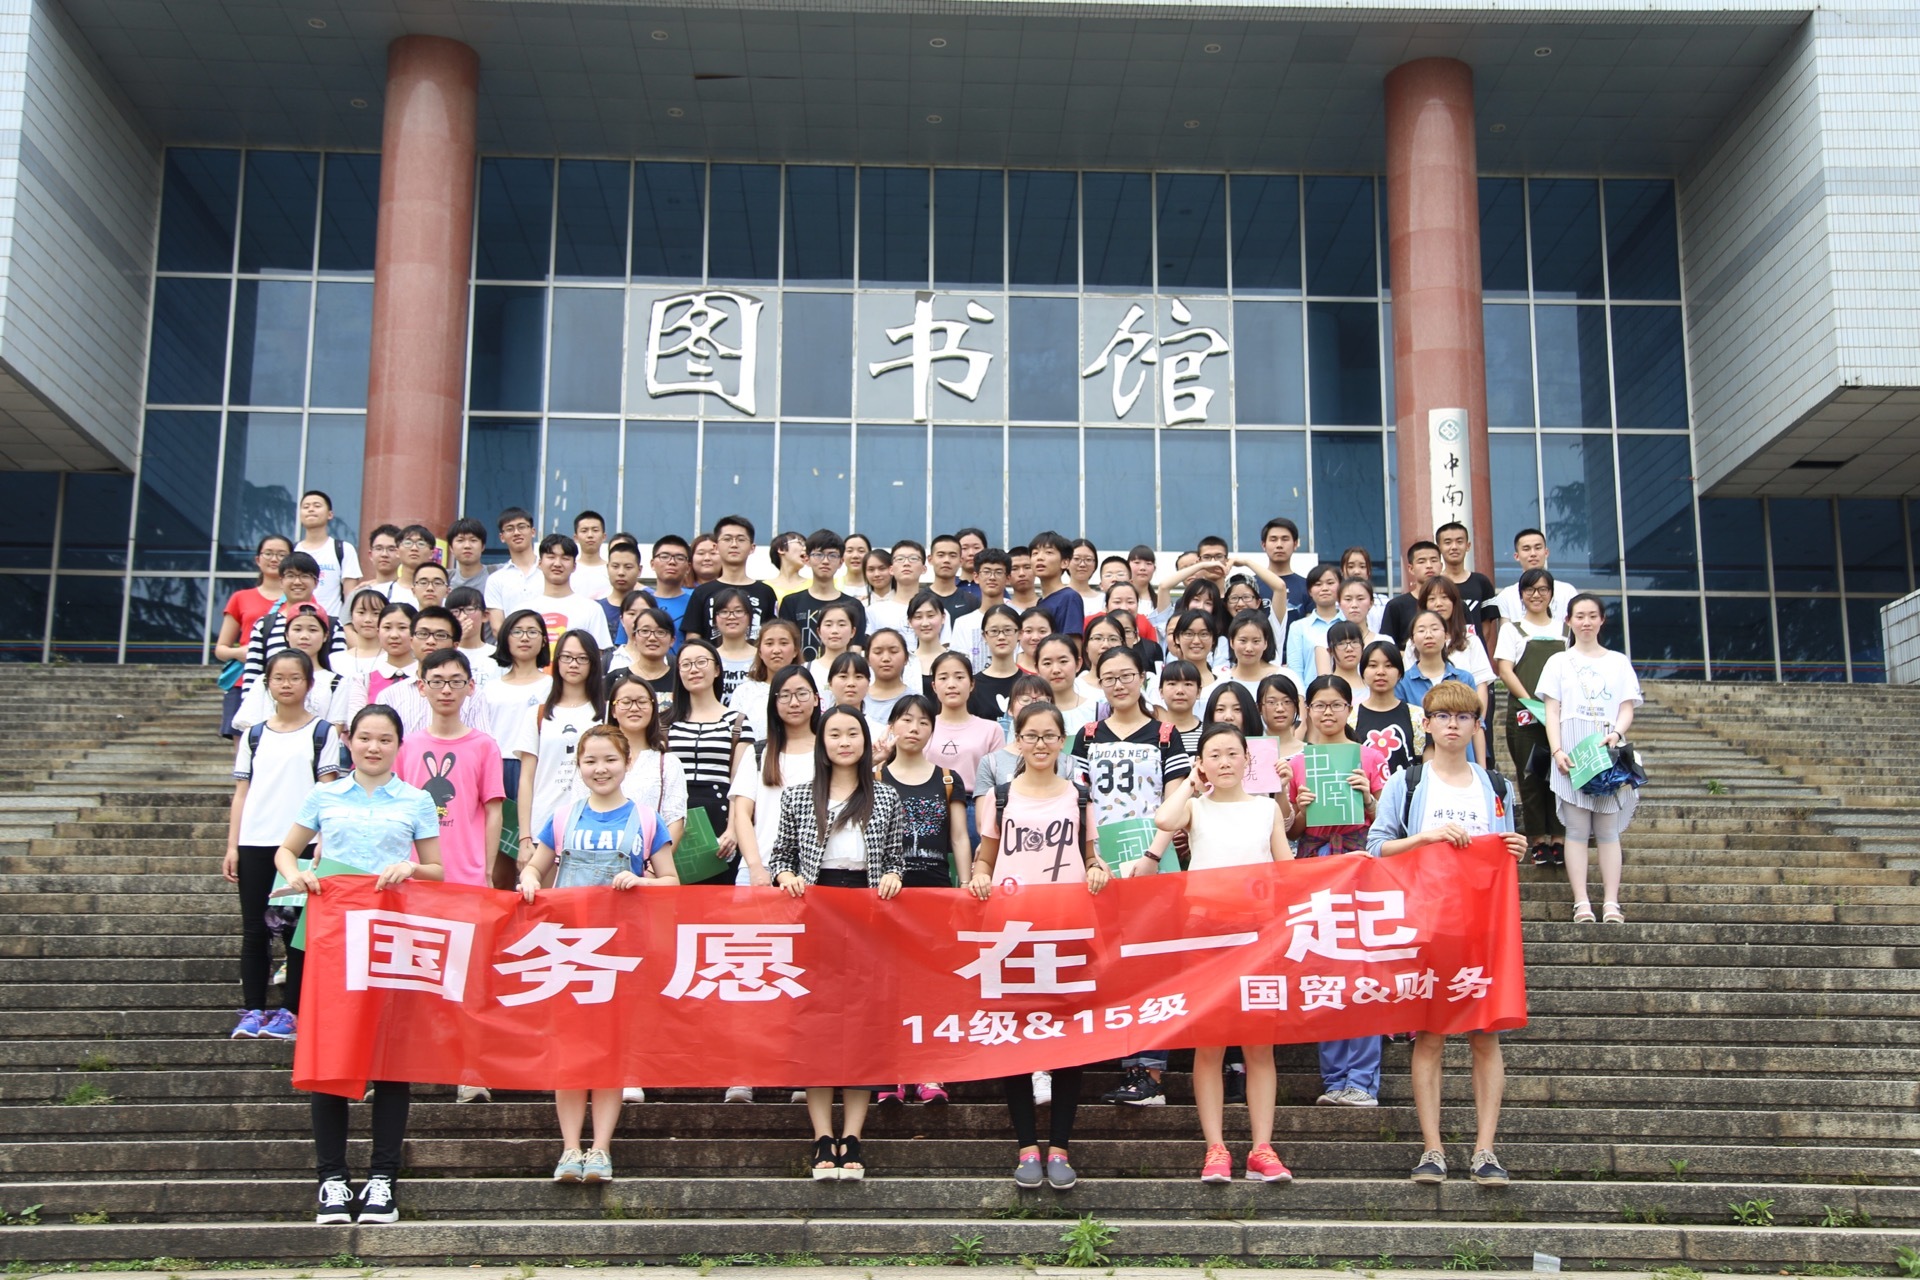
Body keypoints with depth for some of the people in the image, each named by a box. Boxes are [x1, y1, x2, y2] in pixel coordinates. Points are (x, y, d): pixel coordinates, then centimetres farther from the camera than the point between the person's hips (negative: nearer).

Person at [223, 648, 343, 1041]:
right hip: (254, 844, 3)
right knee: (254, 929, 3)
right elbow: (241, 792, 12)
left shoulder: (322, 732, 6)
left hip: (302, 843, -3)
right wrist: (232, 846, 5)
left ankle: (290, 1011, 4)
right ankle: (252, 1011, 9)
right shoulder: (254, 734, 13)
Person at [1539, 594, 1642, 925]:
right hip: (1573, 754, -1)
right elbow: (1552, 712, 4)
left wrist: (1616, 734, -13)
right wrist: (1557, 751, -10)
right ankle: (1581, 903, -5)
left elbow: (1627, 710, 8)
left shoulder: (1618, 662, 14)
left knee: (1609, 830, -1)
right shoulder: (1559, 662, 11)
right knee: (1577, 830, -3)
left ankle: (1611, 903, -2)